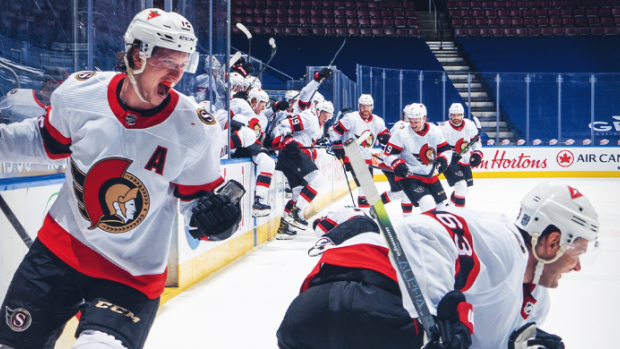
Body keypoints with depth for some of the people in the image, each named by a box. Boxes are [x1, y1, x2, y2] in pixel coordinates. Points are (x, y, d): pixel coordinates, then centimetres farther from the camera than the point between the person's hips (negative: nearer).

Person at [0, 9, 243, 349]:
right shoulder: (81, 92, -11)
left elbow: (196, 196, -5)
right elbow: (46, 140, 9)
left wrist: (215, 212, -25)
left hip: (132, 273, -2)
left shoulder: (195, 129, -16)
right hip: (61, 246, 3)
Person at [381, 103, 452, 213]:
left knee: (442, 203, 15)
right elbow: (388, 154, -11)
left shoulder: (435, 131, -4)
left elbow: (446, 150, 6)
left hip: (431, 175, 6)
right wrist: (397, 164, -29)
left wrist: (443, 159, -14)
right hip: (409, 176, -6)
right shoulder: (402, 133, -16)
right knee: (427, 203, -25)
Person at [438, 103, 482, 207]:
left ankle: (452, 203, 39)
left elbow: (476, 140, 11)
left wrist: (477, 153, -2)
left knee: (466, 187, 16)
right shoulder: (443, 128, -18)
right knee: (461, 185, -21)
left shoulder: (470, 125, -4)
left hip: (465, 161, 6)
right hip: (450, 162, -6)